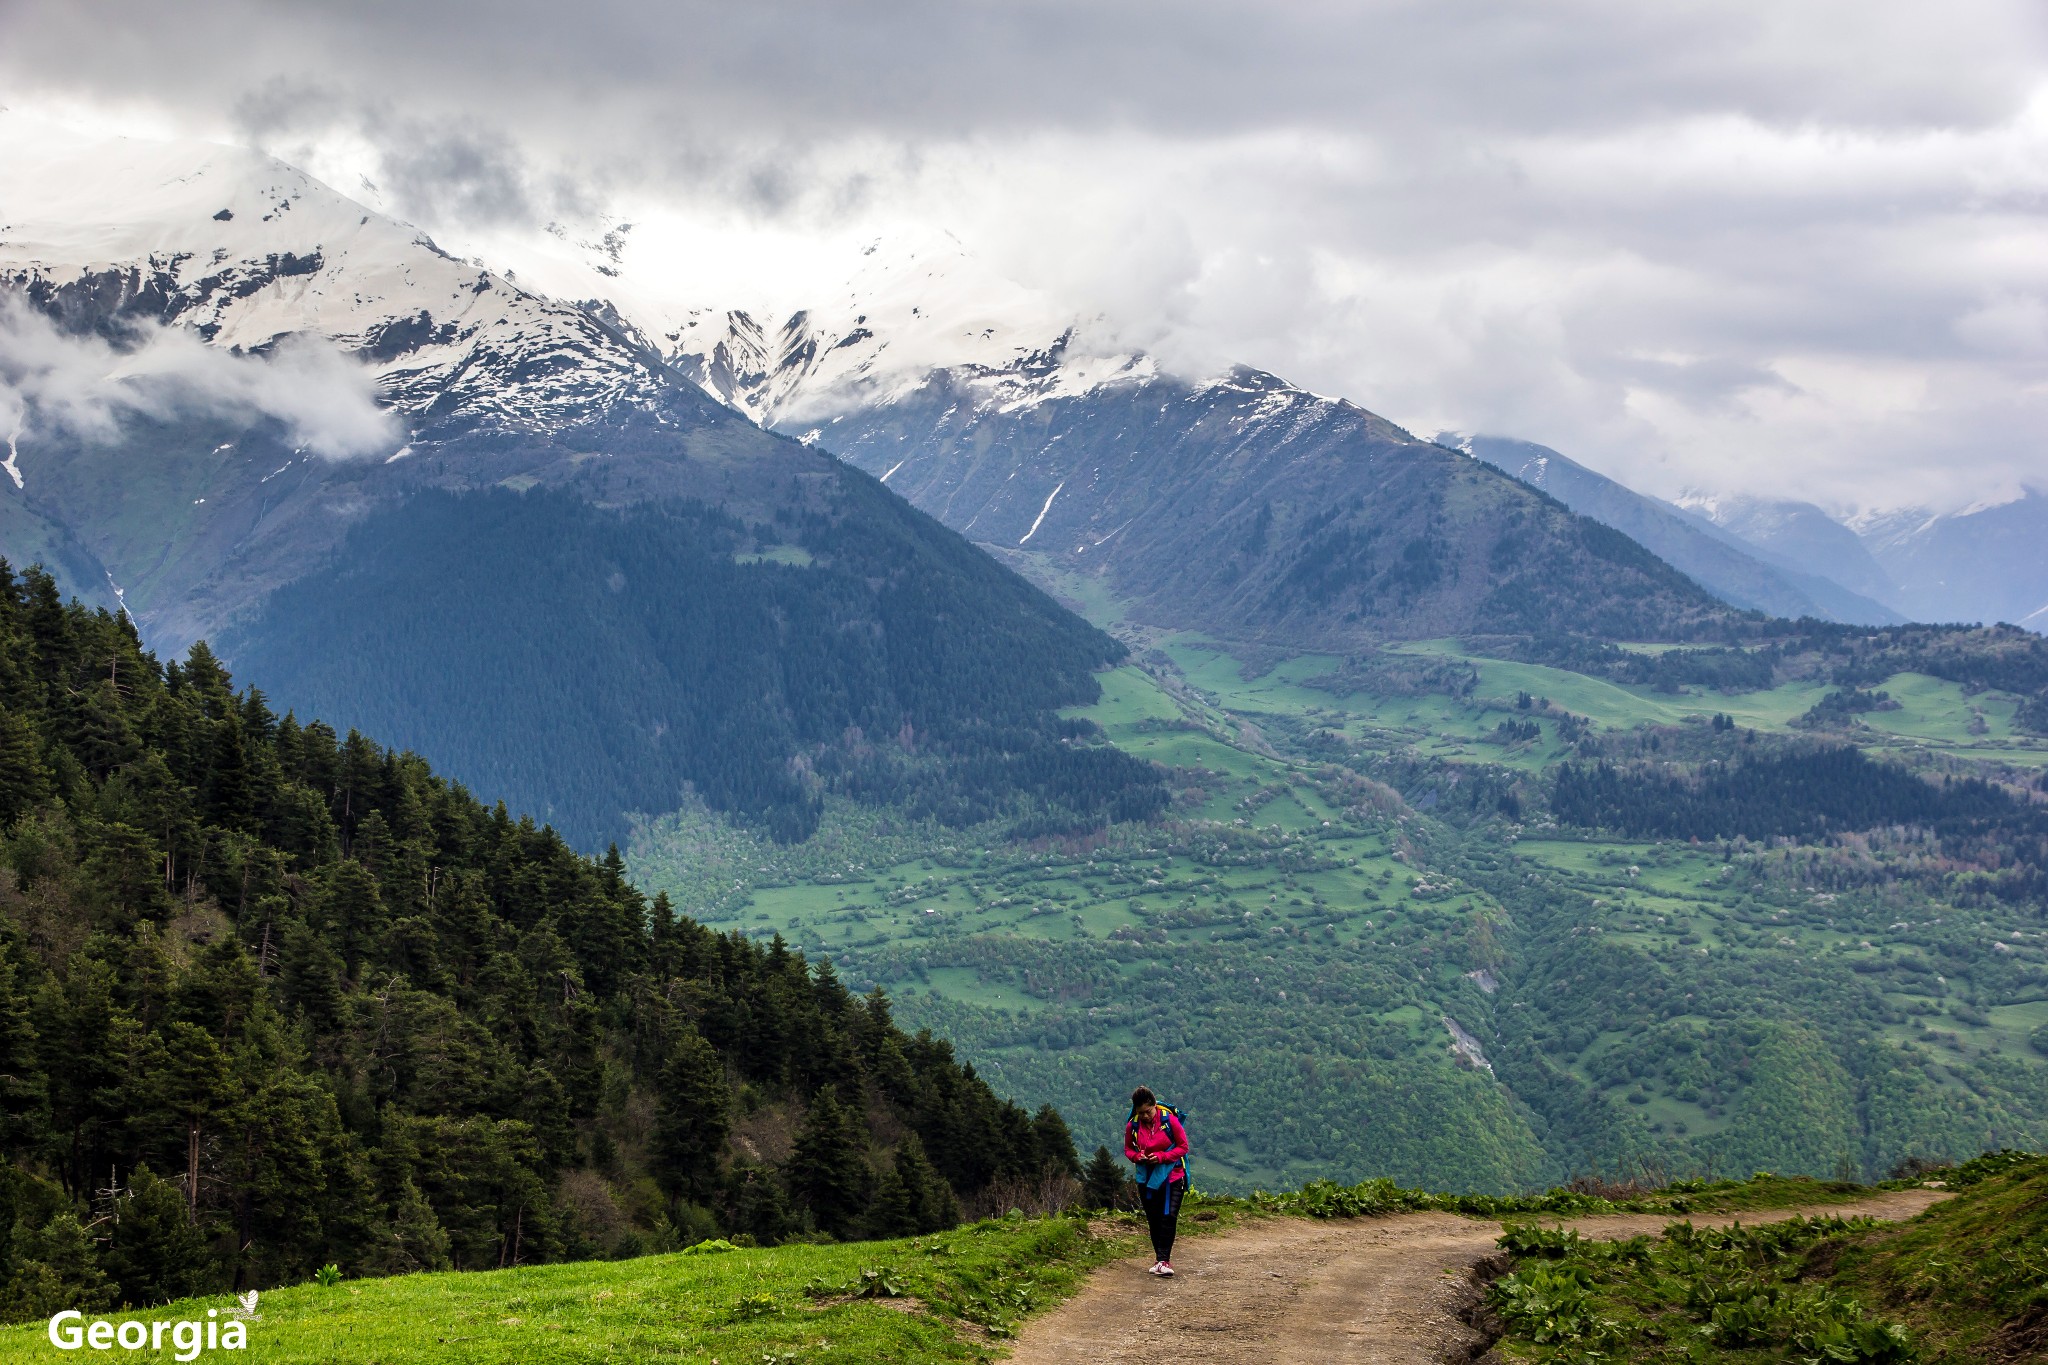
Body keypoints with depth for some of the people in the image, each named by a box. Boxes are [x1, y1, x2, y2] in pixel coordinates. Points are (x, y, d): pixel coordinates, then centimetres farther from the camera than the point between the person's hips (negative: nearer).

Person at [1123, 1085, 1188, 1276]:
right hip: (1147, 1179, 3)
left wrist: (1162, 1157, -19)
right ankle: (1161, 1259, 17)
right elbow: (1128, 1149, 10)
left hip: (1172, 1176, -3)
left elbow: (1183, 1147, -5)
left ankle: (1164, 1260, -17)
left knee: (1169, 1216, -16)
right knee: (1153, 1220, 7)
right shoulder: (1132, 1126, -4)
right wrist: (1138, 1156, -13)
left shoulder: (1169, 1121, -13)